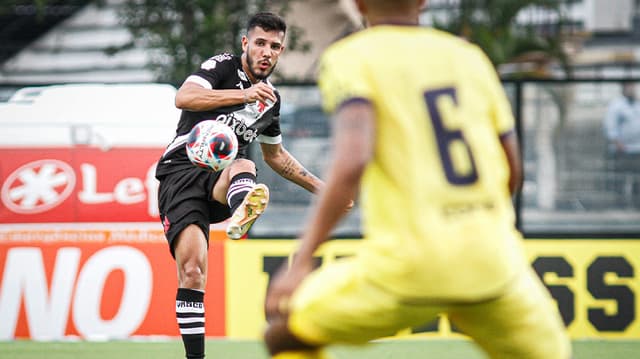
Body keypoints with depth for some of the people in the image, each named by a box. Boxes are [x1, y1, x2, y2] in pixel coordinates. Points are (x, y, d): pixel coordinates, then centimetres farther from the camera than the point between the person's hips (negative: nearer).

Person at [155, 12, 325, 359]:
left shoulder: (271, 99, 17)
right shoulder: (223, 67, -2)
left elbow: (275, 155, 34)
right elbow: (183, 98, -22)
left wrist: (318, 186, 30)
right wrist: (244, 95, -31)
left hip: (221, 182, 3)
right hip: (182, 171, -3)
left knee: (243, 166, -35)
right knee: (192, 272, -17)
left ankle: (241, 214, -70)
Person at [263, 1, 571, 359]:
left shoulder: (349, 58, 0)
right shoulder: (469, 57, 13)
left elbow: (352, 160, -17)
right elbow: (513, 173, 15)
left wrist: (301, 261, -17)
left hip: (409, 262, -3)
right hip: (493, 260, 4)